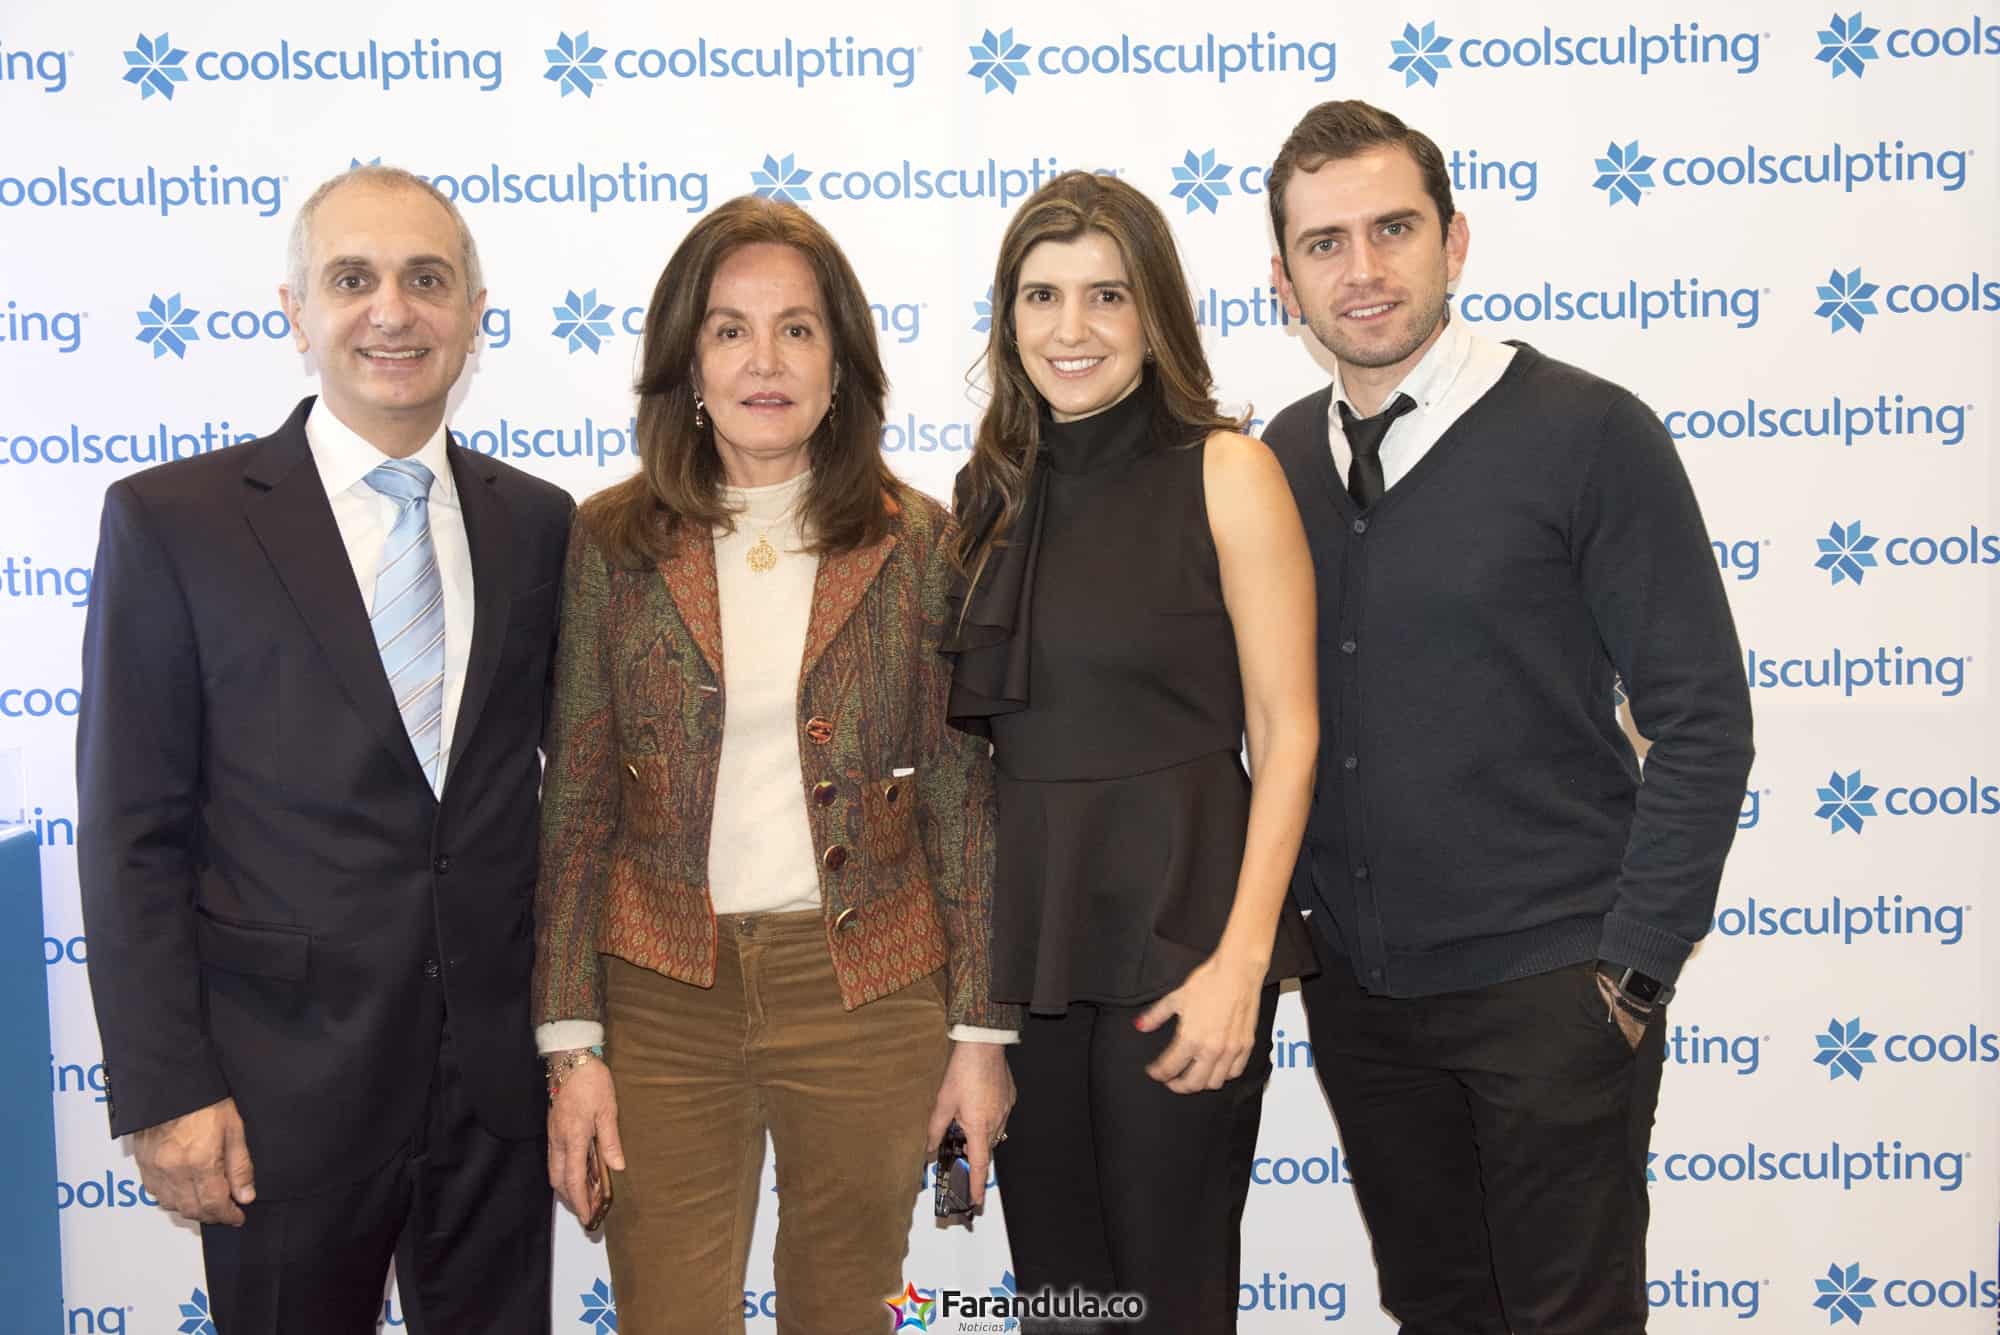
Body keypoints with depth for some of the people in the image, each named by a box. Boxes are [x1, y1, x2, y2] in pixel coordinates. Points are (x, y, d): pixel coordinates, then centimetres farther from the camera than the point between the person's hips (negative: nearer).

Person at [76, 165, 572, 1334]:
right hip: (286, 1091, -3)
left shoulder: (538, 524, 4)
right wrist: (164, 1094, -10)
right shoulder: (173, 522, -6)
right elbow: (133, 835, -6)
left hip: (501, 1076, 3)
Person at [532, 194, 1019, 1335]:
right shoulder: (612, 542, -1)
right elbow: (577, 804, 0)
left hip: (867, 998, 0)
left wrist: (982, 1030, -1)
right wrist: (571, 1043, -3)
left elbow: (964, 798, 1)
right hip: (662, 996, 0)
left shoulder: (917, 543, -1)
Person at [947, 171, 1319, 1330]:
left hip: (1174, 925, -5)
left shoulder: (1226, 472, -5)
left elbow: (1287, 733, -8)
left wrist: (1241, 962, -16)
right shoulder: (997, 491, 10)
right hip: (1020, 935, 5)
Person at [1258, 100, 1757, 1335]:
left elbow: (1700, 720, -10)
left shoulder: (1585, 433, -10)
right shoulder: (1282, 456, 4)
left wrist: (1633, 966, -12)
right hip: (1355, 983, 5)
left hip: (1548, 986, -4)